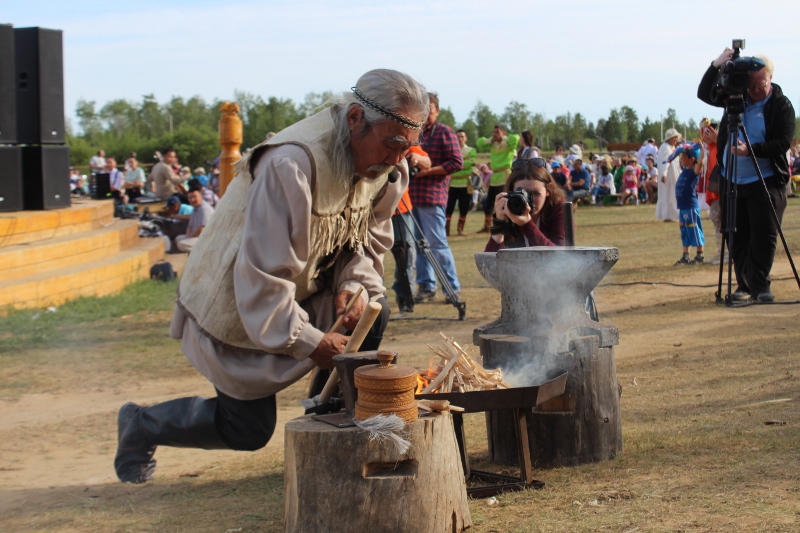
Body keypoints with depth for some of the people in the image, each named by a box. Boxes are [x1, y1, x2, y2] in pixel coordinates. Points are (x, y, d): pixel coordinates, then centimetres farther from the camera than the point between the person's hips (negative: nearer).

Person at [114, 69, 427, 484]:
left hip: (305, 288, 8)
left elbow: (370, 238, 4)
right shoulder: (291, 165, -35)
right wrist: (310, 342, -28)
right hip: (237, 305, -7)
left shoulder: (388, 167, -9)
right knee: (247, 430, -4)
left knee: (372, 311, -16)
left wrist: (354, 283, -17)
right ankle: (142, 425, 22)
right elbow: (262, 277, -33)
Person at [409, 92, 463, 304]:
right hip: (413, 196, 7)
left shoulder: (445, 132, -2)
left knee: (437, 243, -7)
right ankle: (426, 286, 14)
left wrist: (428, 171, -14)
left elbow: (457, 162, -9)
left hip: (432, 197, -7)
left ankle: (453, 287, 1)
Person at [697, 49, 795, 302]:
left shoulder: (781, 105, -4)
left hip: (766, 181, -4)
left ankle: (760, 285, -2)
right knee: (737, 236, 4)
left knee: (764, 234, -8)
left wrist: (751, 150, -26)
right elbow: (704, 93, 8)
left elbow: (783, 143, -12)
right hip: (732, 181, 4)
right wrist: (716, 66, -8)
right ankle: (744, 285, 11)